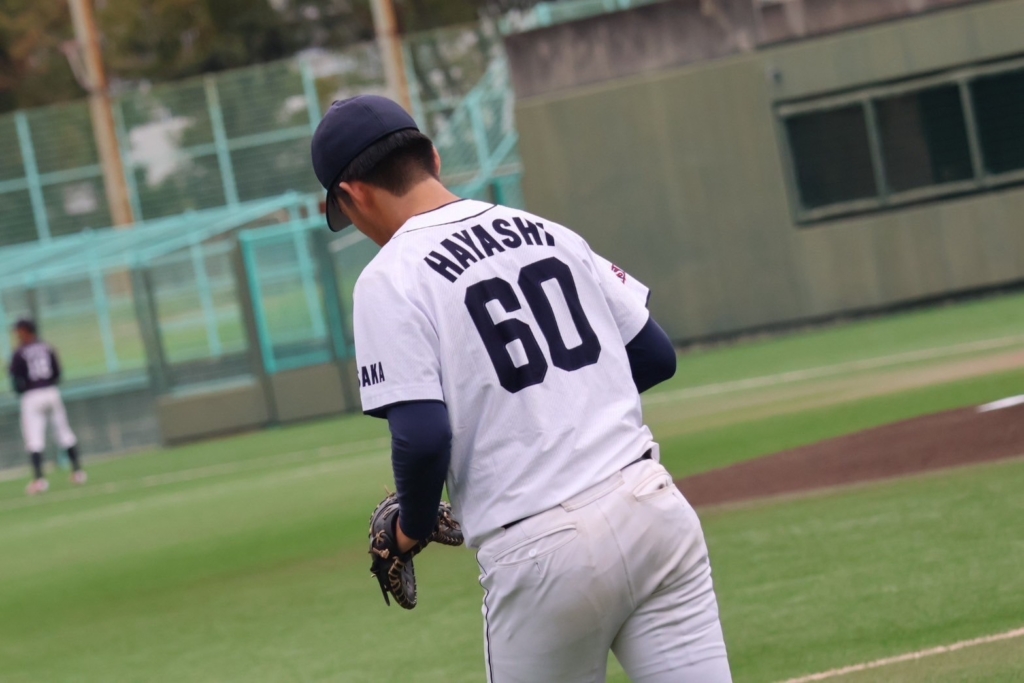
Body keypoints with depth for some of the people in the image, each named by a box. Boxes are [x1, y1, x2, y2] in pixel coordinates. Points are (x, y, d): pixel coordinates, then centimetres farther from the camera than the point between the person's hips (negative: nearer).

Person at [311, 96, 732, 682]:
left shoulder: (391, 277, -4)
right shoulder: (548, 233, 13)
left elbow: (423, 437, -13)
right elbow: (656, 356, 16)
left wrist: (412, 527, 5)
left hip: (540, 552, -5)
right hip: (654, 505, 5)